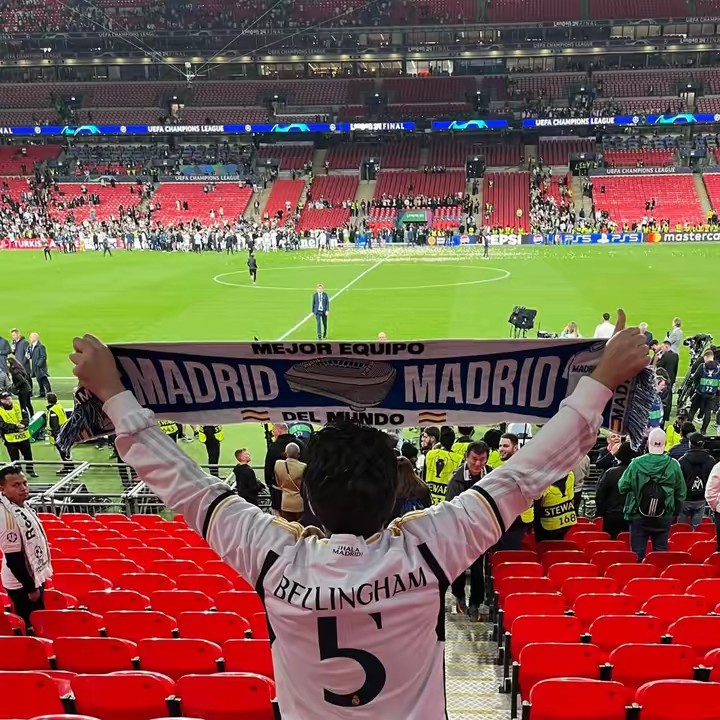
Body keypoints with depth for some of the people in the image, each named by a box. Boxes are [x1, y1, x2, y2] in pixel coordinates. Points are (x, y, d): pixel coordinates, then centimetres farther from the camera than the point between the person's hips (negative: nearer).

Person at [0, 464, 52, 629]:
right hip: (22, 584, -9)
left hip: (34, 576, 9)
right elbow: (13, 559, -24)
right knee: (30, 626, 2)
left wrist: (36, 580, 17)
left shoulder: (22, 504, 2)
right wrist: (30, 587, -18)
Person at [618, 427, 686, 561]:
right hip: (664, 519, 1)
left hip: (638, 517, -1)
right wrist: (675, 511, 15)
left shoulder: (636, 463, -12)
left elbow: (622, 487, -6)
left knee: (638, 553, 7)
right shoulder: (674, 465, -8)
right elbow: (681, 493, 0)